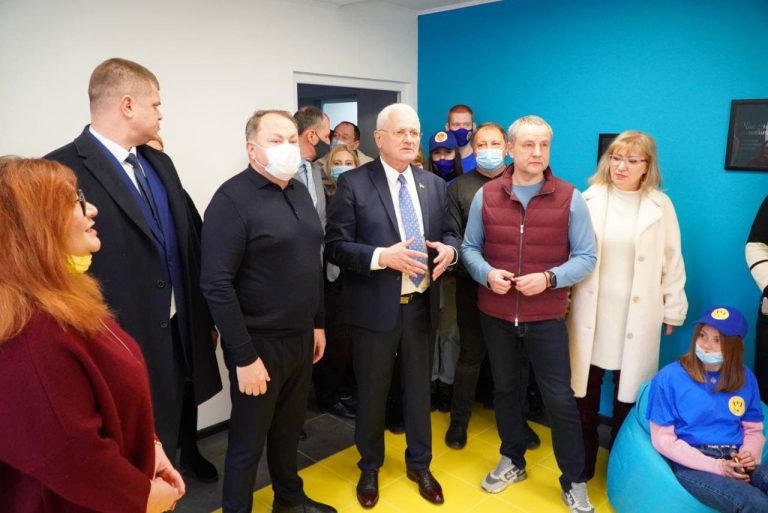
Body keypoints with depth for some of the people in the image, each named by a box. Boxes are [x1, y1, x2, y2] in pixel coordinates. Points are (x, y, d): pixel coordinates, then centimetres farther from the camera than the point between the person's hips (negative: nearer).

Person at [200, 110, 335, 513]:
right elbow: (217, 285, -20)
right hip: (260, 344, -7)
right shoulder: (232, 198, -16)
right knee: (249, 441, 11)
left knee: (289, 428, 23)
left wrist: (317, 324, 13)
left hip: (301, 337, 7)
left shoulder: (299, 192, 7)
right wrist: (243, 357, -20)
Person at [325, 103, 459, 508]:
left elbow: (446, 233, 13)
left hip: (421, 306, 4)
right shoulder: (354, 183, -8)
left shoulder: (433, 185, 7)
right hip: (376, 307, -4)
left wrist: (449, 249, -11)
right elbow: (335, 246, -12)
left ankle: (419, 465, 41)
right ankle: (370, 467, 39)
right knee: (372, 392, 14)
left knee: (419, 389, 18)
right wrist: (382, 257, -25)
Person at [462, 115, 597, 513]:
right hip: (495, 314, 3)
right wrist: (487, 273, -15)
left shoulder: (569, 198, -6)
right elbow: (469, 247, 4)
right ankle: (512, 460, 40)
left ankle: (574, 481, 24)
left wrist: (549, 278, -21)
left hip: (546, 317, -2)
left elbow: (585, 257, -5)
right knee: (504, 388, 18)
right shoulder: (485, 195, -1)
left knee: (559, 399, 3)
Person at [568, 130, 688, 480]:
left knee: (628, 389, 10)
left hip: (637, 315, 0)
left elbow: (672, 261, 4)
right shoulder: (589, 199, -2)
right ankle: (585, 455, 28)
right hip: (591, 312, 0)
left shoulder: (660, 206, -1)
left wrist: (673, 311, 7)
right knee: (586, 388, 9)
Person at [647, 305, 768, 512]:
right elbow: (663, 439, -5)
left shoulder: (745, 378, 10)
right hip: (692, 463, -4)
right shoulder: (669, 377, -4)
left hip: (735, 462, 4)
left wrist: (750, 456, -7)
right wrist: (716, 466, -15)